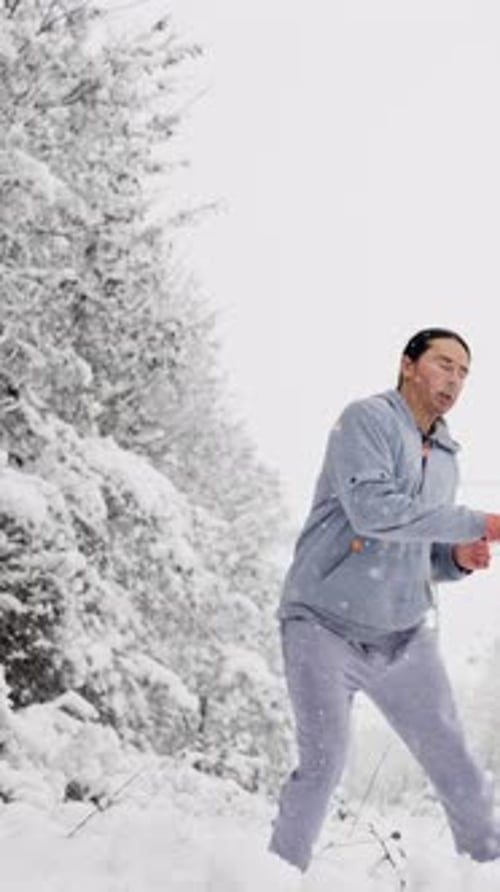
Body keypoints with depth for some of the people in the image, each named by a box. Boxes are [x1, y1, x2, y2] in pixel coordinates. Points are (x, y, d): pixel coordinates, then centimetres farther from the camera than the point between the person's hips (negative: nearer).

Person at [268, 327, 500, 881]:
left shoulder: (445, 458, 16)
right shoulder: (367, 419, -7)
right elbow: (371, 507, -24)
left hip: (404, 638, 7)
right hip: (325, 625, -7)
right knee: (323, 763, -14)